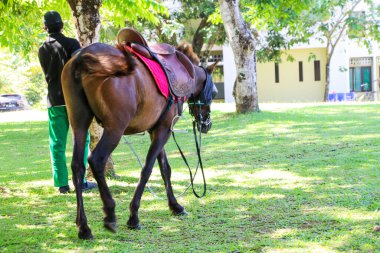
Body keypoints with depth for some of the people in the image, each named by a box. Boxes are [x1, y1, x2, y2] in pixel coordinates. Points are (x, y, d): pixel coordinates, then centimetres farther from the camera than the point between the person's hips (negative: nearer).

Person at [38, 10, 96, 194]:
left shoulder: (43, 50, 7)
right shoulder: (72, 44, -6)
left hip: (54, 100, 3)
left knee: (57, 143, 5)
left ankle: (62, 183, 2)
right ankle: (80, 181, 0)